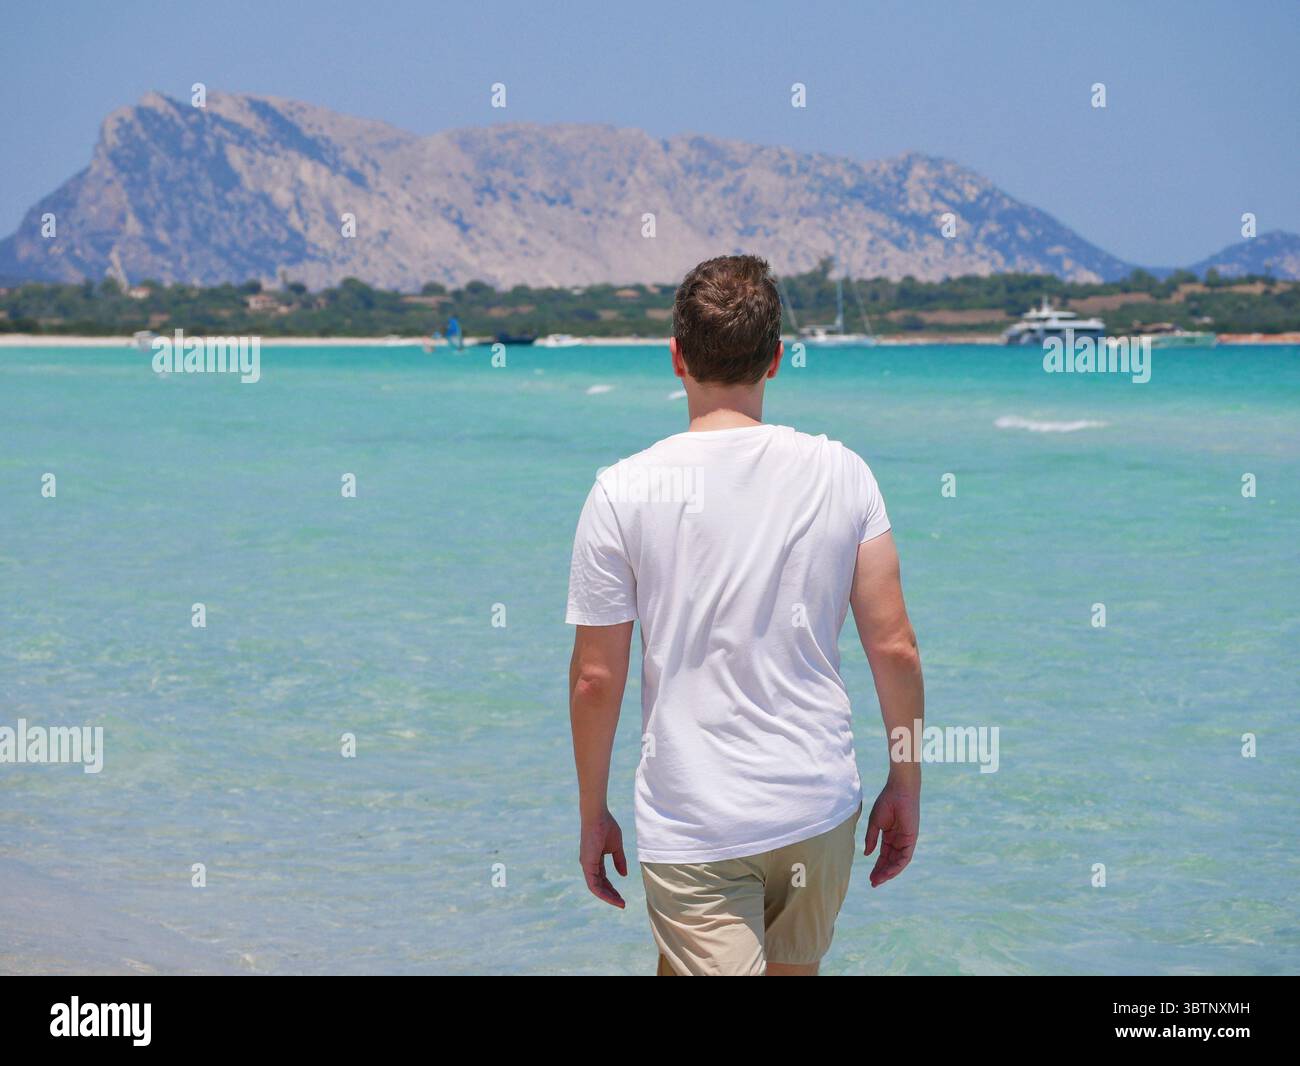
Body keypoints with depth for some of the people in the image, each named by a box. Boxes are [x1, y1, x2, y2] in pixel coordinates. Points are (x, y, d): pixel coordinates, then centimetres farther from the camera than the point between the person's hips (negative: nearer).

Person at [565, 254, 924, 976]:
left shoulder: (624, 491, -9)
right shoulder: (841, 473, -3)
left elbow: (595, 679, -6)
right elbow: (894, 647, -2)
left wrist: (592, 813, 7)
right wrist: (906, 784, 11)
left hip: (692, 827, -3)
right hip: (822, 807, 4)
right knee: (795, 971, 23)